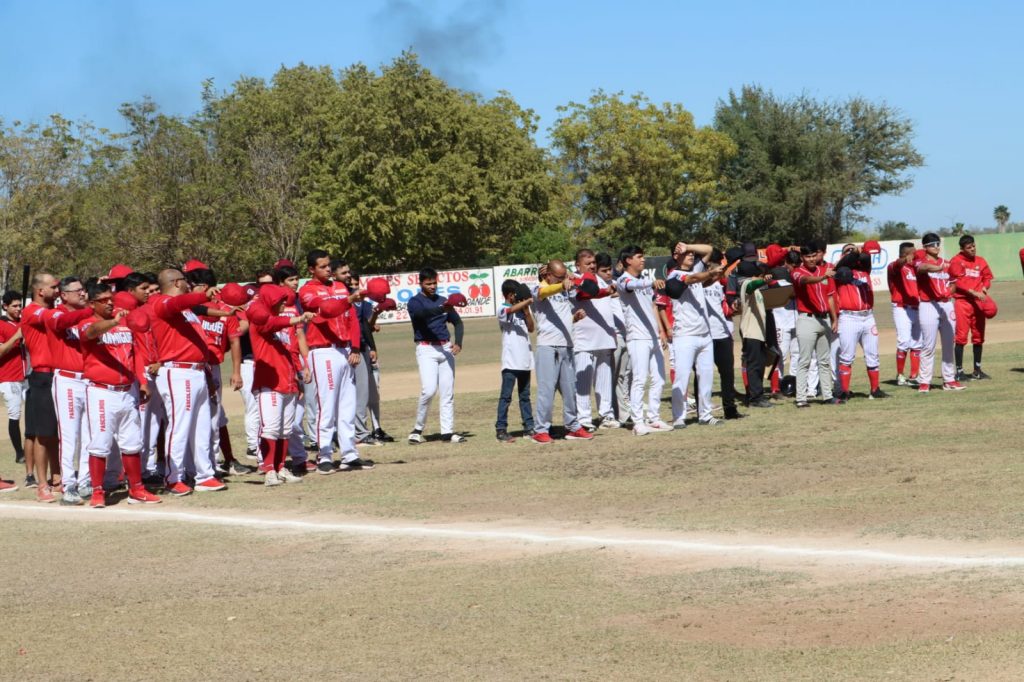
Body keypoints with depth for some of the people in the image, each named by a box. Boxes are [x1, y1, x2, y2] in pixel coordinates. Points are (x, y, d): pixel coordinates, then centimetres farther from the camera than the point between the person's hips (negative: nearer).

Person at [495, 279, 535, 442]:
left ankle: (529, 427, 17)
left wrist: (526, 310, 0)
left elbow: (531, 328, 9)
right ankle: (501, 430, -3)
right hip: (510, 361, -7)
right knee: (506, 396, -5)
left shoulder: (521, 310, 14)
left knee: (525, 395, 12)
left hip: (525, 361, 7)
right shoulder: (503, 310, -6)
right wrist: (528, 301, -20)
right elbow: (512, 309, -28)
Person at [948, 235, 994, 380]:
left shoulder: (981, 261, 12)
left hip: (978, 302, 6)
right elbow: (958, 281, -12)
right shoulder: (956, 261, -5)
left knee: (979, 336, 9)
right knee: (961, 337, -9)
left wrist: (985, 287, -7)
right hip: (962, 301, -6)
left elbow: (987, 276, 14)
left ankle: (977, 370, 19)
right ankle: (959, 371, -7)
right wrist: (973, 292, -19)